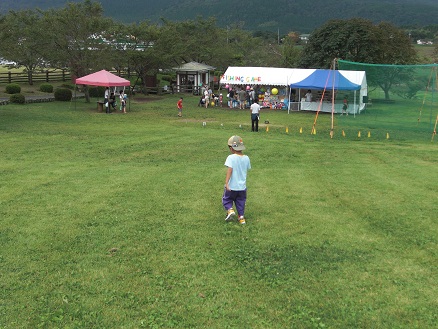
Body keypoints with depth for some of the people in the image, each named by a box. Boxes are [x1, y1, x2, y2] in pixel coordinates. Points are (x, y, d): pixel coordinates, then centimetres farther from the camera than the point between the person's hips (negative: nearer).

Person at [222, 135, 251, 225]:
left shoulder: (231, 158, -16)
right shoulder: (246, 158, -1)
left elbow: (229, 170, -24)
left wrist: (226, 183, -27)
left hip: (231, 186, -4)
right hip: (242, 186, 4)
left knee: (226, 199, 17)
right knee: (240, 202, 19)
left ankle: (230, 210, -5)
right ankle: (241, 218, 20)